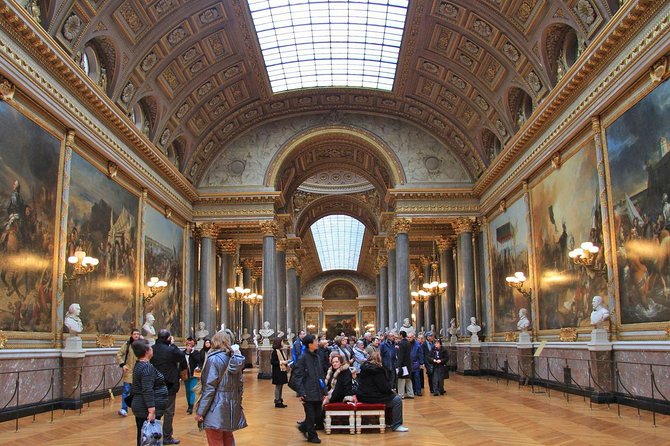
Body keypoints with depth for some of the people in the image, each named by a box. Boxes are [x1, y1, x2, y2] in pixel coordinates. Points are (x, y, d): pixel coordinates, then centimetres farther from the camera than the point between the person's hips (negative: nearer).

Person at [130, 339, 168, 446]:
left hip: (141, 407, 10)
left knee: (143, 437, 14)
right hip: (147, 409, -10)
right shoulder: (147, 367, -20)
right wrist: (152, 411, -28)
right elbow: (147, 391, -26)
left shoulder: (139, 365, 11)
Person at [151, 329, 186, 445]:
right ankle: (167, 437, 9)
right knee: (169, 411, 4)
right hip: (169, 385, -5)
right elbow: (182, 356, -1)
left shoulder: (152, 349, -3)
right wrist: (173, 344, 5)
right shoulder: (171, 350, -18)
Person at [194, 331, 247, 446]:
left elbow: (209, 388, -16)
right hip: (231, 407, 7)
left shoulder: (214, 359, -12)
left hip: (216, 408, -7)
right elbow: (240, 384, 12)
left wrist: (200, 411, -12)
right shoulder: (235, 359, 8)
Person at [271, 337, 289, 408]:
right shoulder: (275, 351, -15)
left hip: (282, 371, 9)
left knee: (281, 386, 13)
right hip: (277, 372, -9)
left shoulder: (281, 351, 12)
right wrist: (282, 362, -20)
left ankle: (280, 401, 20)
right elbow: (272, 362, -19)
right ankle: (277, 402, 5)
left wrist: (286, 362, 4)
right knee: (278, 386, -2)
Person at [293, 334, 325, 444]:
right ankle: (312, 436, 23)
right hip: (308, 393, -7)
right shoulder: (303, 358, -12)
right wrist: (301, 392, -18)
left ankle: (303, 427, 34)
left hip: (318, 392, 7)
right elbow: (297, 376, -13)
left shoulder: (317, 357, 10)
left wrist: (323, 391, 13)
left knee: (318, 415, 12)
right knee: (311, 416, 5)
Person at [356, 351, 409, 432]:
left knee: (392, 396, 26)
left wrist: (389, 389, 19)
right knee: (397, 400, -6)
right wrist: (391, 390, 5)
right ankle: (396, 425, -2)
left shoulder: (364, 367, 12)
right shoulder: (377, 369, -15)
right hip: (372, 397, -10)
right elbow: (383, 387, -15)